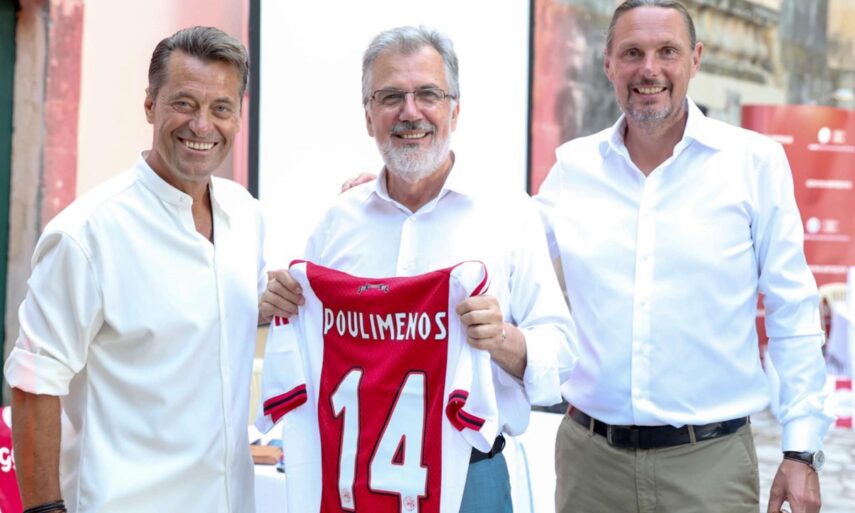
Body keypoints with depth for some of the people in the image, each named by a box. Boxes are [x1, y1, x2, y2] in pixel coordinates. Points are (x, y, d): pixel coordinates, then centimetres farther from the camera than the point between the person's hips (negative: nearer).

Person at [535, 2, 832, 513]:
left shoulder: (756, 161, -4)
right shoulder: (573, 165, 2)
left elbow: (793, 316, -1)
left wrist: (801, 451, -2)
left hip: (711, 458, -2)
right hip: (590, 452, 2)